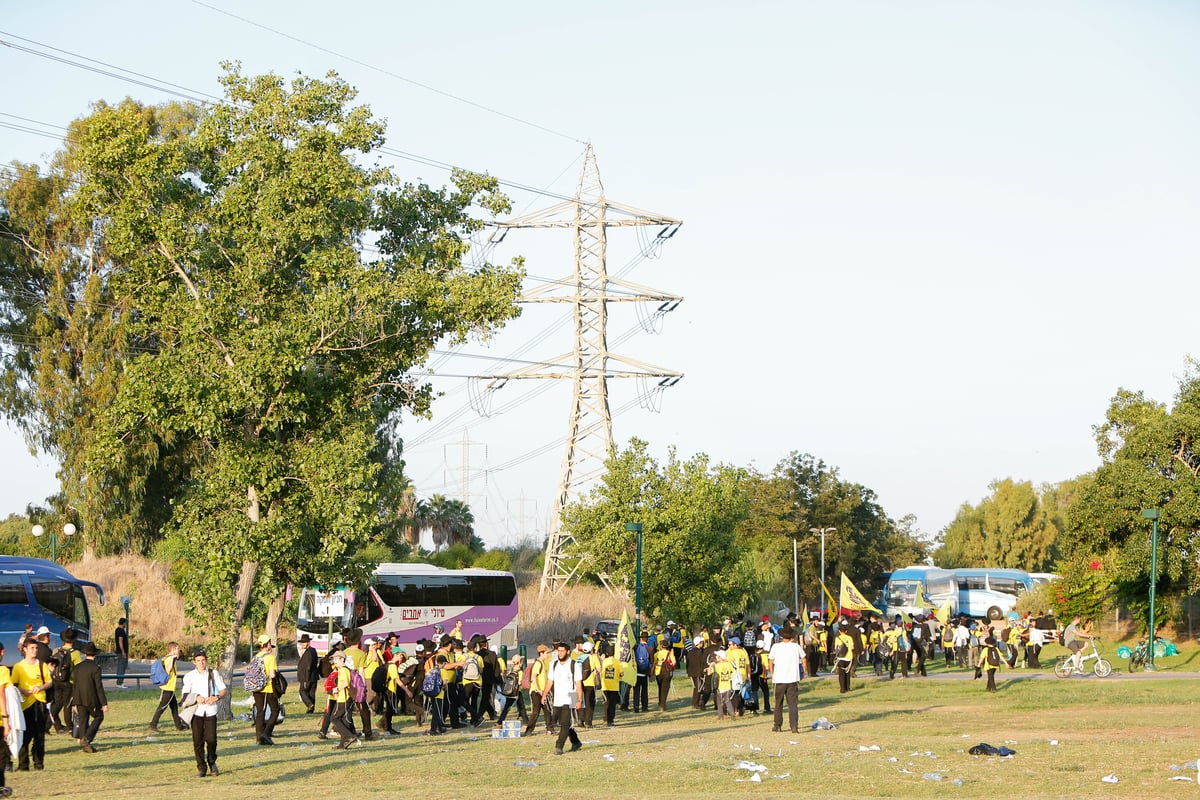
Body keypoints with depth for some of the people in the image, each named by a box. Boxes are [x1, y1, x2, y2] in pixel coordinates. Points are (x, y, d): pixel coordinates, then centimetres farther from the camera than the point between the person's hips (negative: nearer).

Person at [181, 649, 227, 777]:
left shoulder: (213, 674, 8)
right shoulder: (189, 676, 5)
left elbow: (224, 690, 10)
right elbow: (185, 694, 3)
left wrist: (216, 697, -9)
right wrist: (196, 698, -15)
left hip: (210, 710, 0)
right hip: (196, 711, 0)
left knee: (211, 739, -7)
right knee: (198, 740, -3)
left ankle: (212, 763, 18)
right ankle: (201, 768, 6)